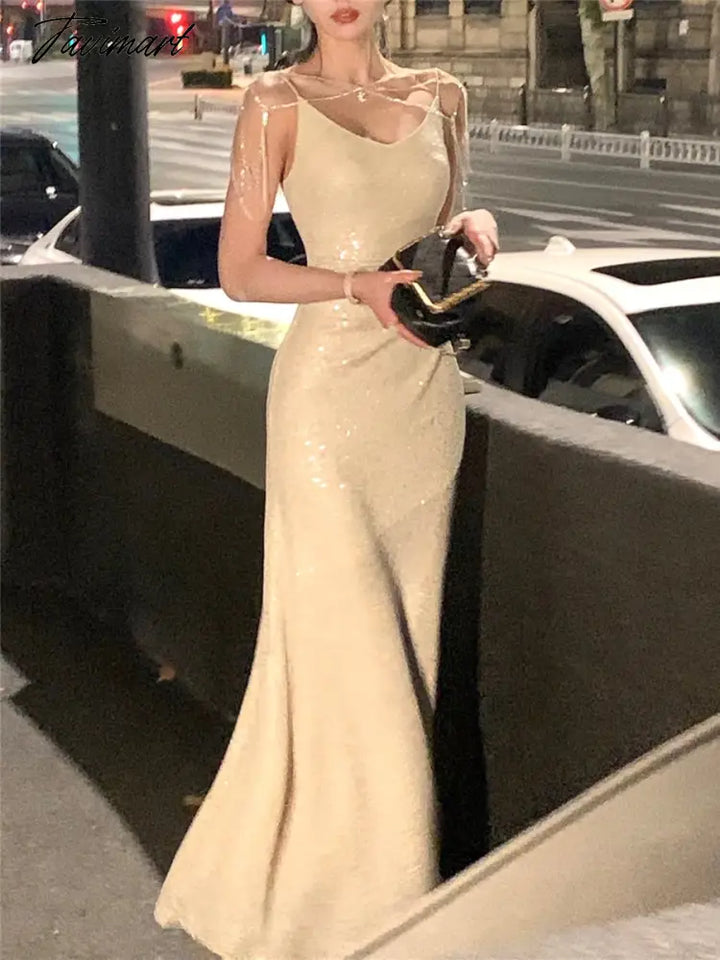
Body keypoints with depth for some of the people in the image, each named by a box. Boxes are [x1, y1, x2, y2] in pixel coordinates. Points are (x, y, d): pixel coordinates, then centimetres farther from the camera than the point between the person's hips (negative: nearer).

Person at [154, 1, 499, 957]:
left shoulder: (439, 96, 11)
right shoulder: (278, 102, -3)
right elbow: (239, 271, -5)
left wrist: (477, 226, -1)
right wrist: (361, 284, -18)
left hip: (427, 389, 5)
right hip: (331, 387, -5)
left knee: (406, 638, 12)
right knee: (348, 649, 0)